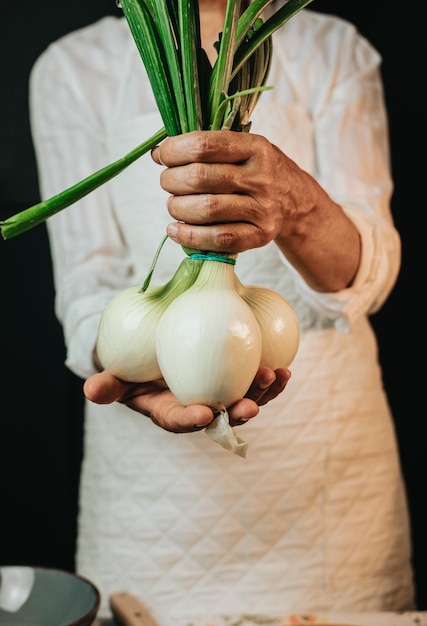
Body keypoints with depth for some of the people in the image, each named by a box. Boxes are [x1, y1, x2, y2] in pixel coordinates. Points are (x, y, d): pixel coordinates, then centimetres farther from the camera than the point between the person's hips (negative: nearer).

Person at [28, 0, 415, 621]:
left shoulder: (334, 51, 1)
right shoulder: (73, 68, 1)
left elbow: (369, 274, -13)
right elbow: (88, 285, -6)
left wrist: (298, 210, -36)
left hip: (324, 428, 1)